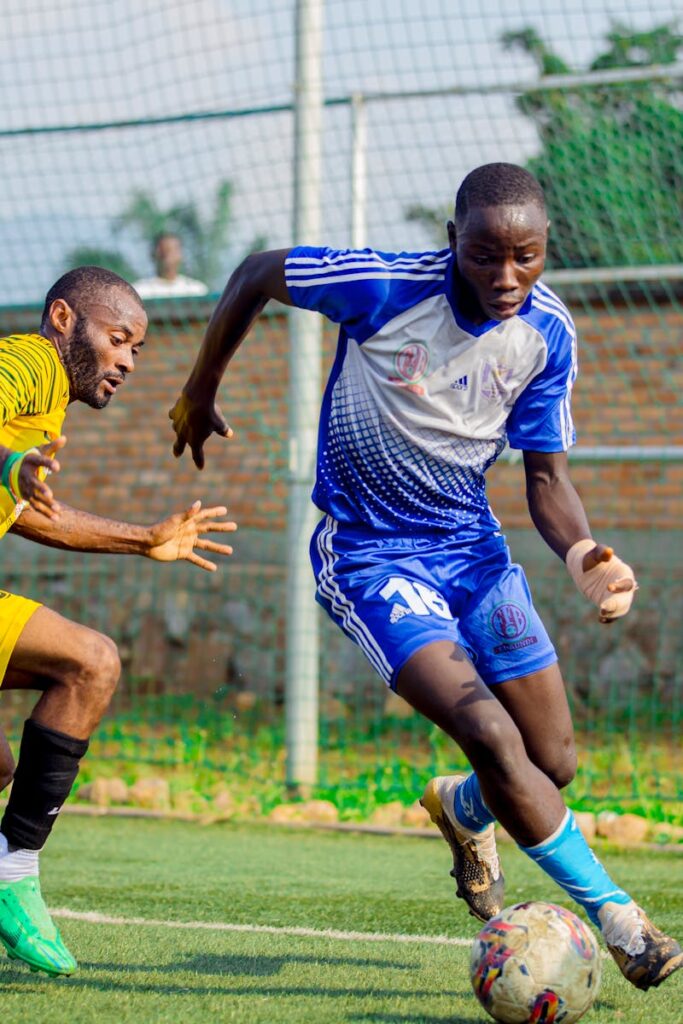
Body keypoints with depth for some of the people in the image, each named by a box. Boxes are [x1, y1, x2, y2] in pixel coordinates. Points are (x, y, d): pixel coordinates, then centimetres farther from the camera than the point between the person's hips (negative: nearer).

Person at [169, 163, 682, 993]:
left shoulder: (548, 333, -9)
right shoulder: (385, 286, -22)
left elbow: (545, 475, 0)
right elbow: (255, 275, -5)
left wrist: (581, 553, -21)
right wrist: (200, 393, 6)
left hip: (472, 544, 5)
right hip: (368, 554, -5)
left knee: (554, 764, 4)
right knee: (489, 734, -23)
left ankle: (462, 809, 40)